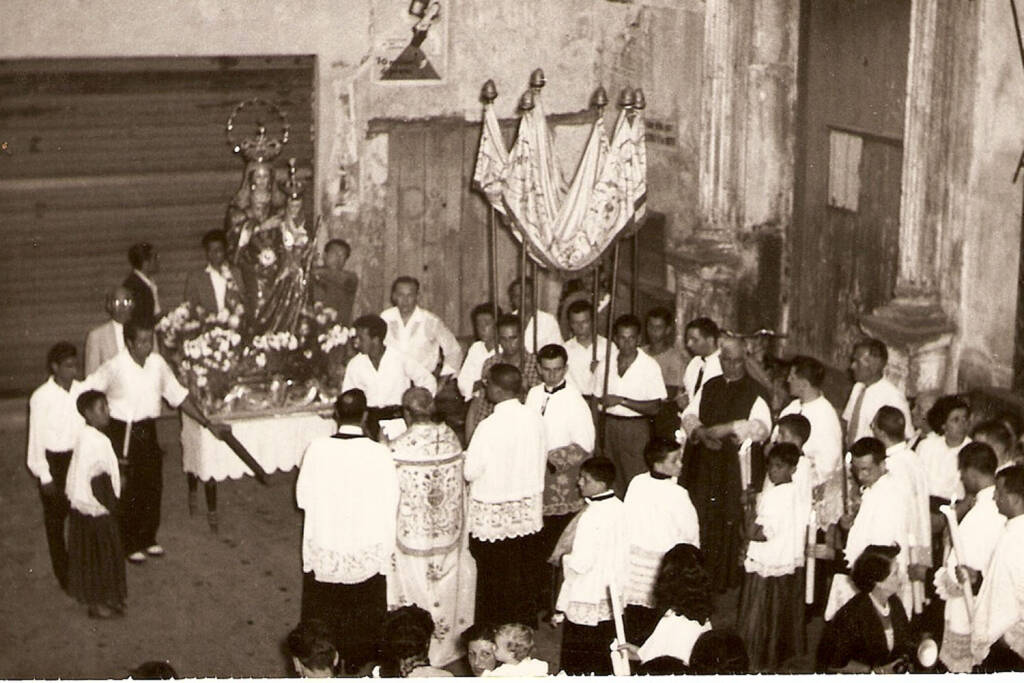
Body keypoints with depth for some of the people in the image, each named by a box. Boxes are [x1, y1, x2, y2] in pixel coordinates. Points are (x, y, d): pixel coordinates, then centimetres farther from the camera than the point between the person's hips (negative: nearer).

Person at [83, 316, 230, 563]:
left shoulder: (157, 363, -2)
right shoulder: (114, 368, -17)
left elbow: (179, 395, 7)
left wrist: (208, 424, 6)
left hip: (148, 431, 5)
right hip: (123, 433, -5)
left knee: (153, 486, 11)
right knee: (129, 492, 2)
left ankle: (148, 539, 29)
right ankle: (129, 545, 19)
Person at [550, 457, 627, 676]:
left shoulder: (591, 516, -23)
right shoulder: (619, 509, 1)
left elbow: (581, 564, -24)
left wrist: (562, 558, -4)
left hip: (586, 602, -8)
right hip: (612, 597, 8)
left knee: (577, 666, 5)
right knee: (605, 661, 16)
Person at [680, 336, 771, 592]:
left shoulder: (754, 392, -2)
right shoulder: (708, 387, 14)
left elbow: (761, 427, -15)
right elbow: (689, 415, 9)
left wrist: (724, 429, -22)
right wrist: (702, 433, -12)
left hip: (735, 467, -4)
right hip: (703, 465, 4)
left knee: (730, 520, -4)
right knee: (702, 519, 5)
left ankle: (726, 580, 6)